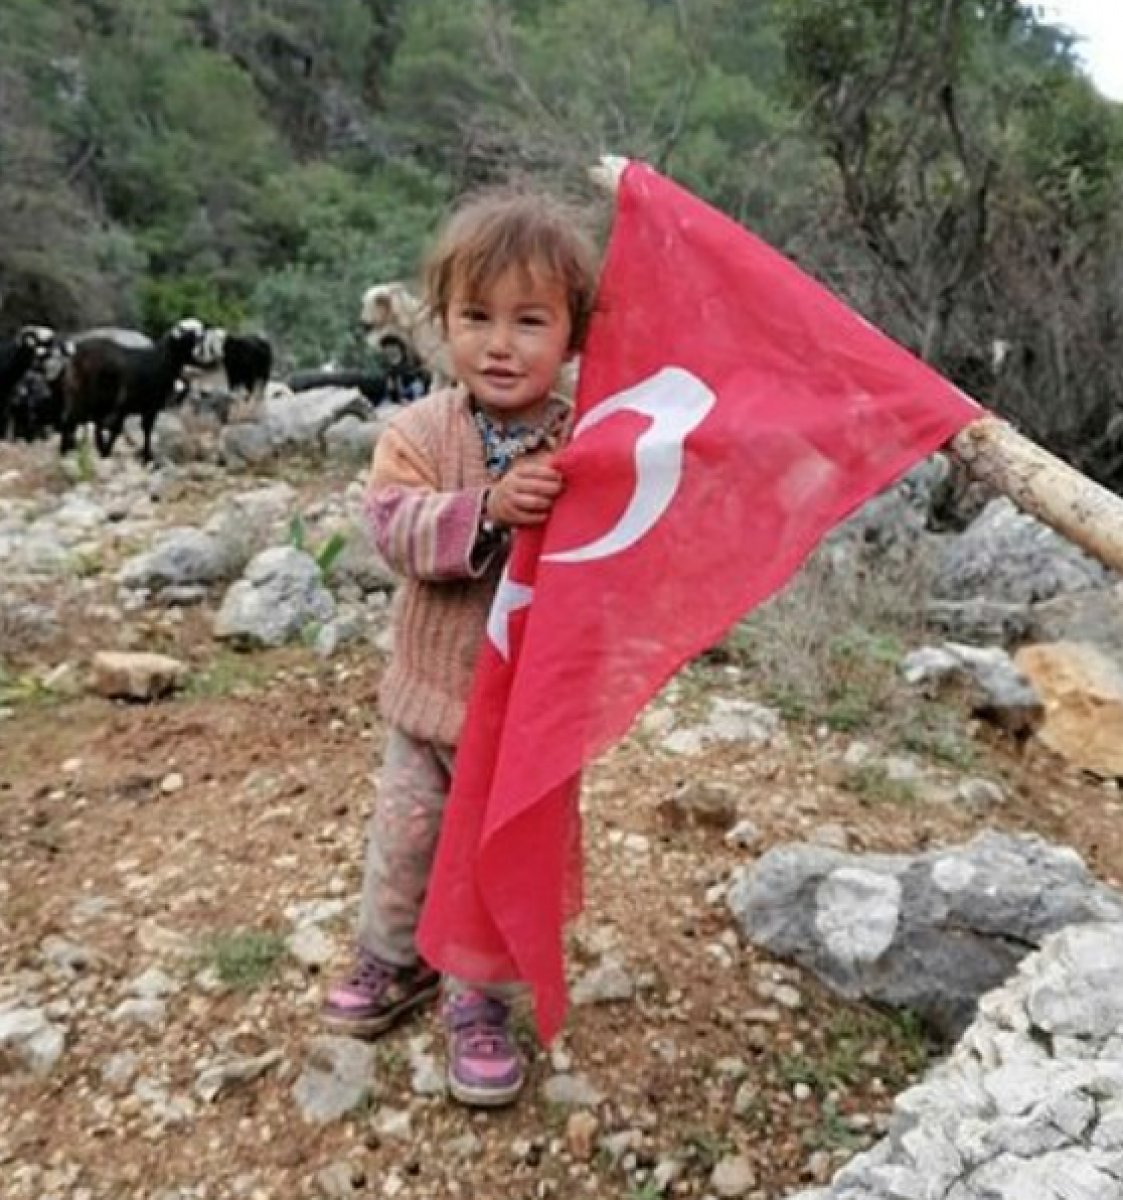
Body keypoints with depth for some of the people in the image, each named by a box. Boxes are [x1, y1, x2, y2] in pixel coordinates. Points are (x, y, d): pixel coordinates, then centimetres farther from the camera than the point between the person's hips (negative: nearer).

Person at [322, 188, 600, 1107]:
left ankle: (481, 1002, 34)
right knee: (405, 841, 20)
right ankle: (394, 961, 46)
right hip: (431, 690, 2)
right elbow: (397, 528, -23)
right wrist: (486, 508, -37)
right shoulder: (421, 430, -9)